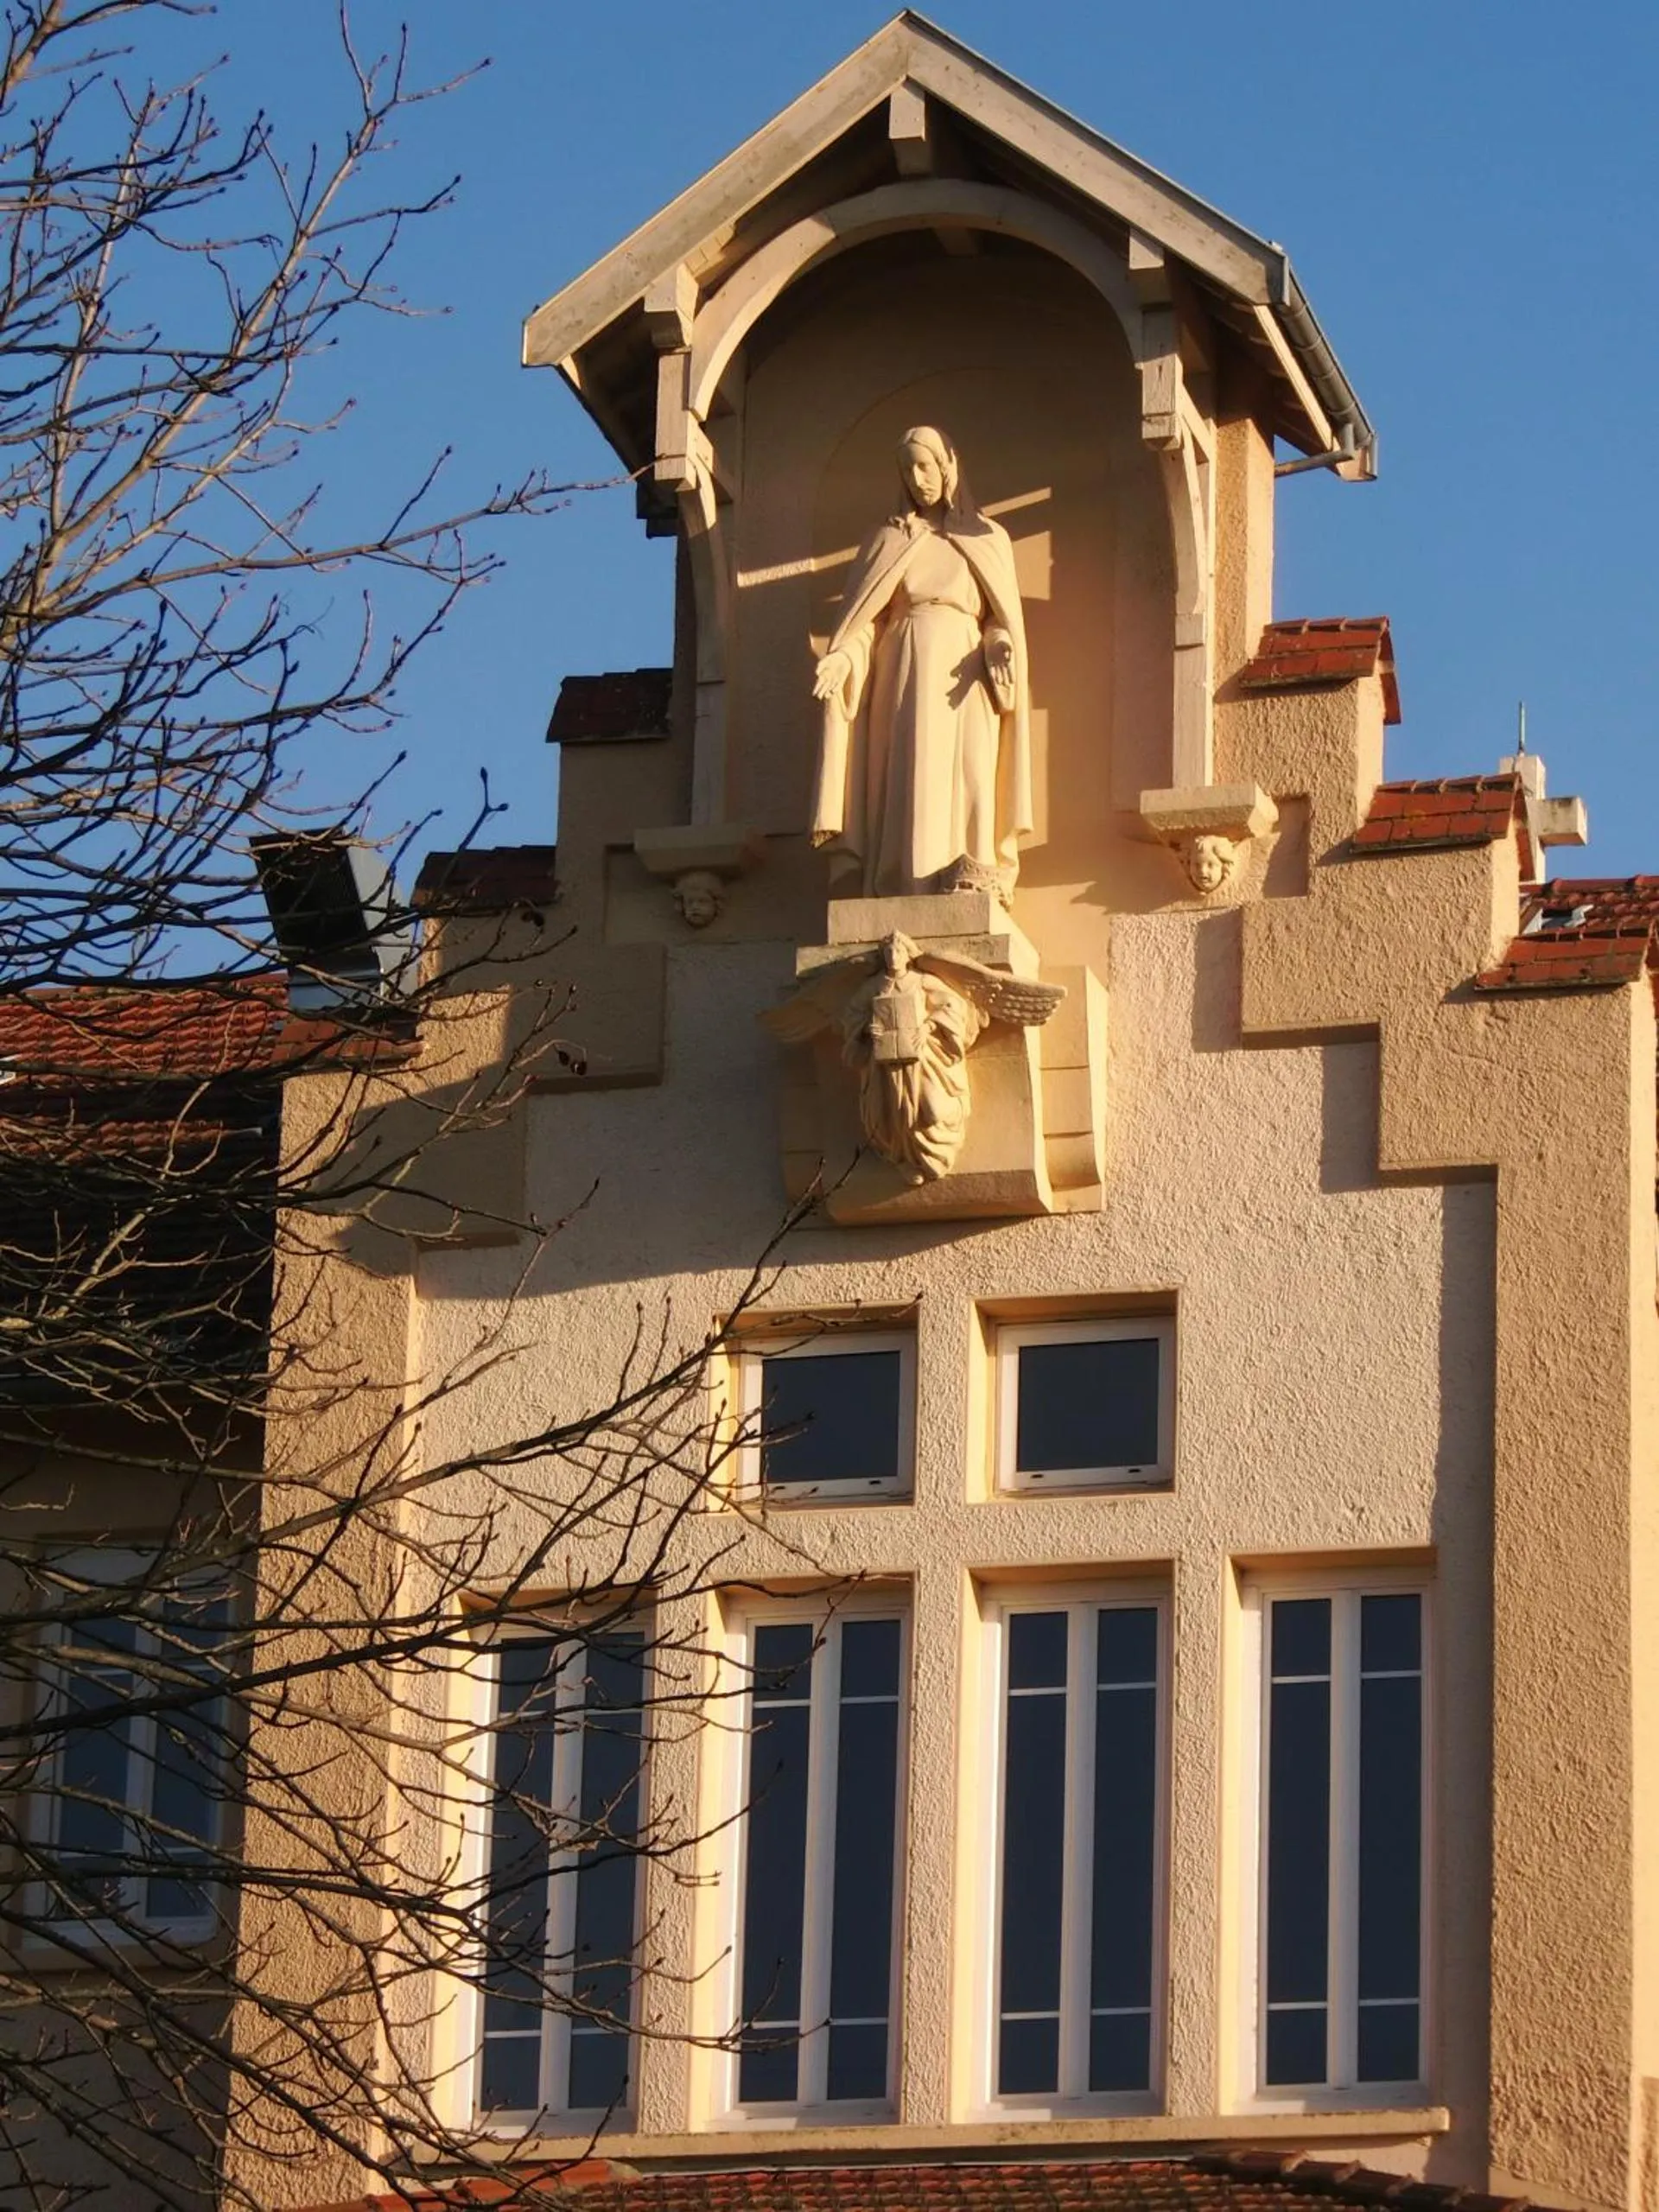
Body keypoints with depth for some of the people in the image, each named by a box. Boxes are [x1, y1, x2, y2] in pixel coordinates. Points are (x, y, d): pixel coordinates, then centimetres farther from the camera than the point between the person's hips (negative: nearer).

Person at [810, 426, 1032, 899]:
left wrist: (1000, 647, -13)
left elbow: (1003, 617, 10)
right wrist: (843, 657, -10)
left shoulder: (988, 539, 17)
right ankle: (906, 888, -21)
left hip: (962, 673, -1)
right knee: (907, 776, -12)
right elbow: (865, 617, 10)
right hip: (903, 668, 1)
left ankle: (973, 883, -27)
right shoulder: (889, 540, 18)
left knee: (966, 771, -17)